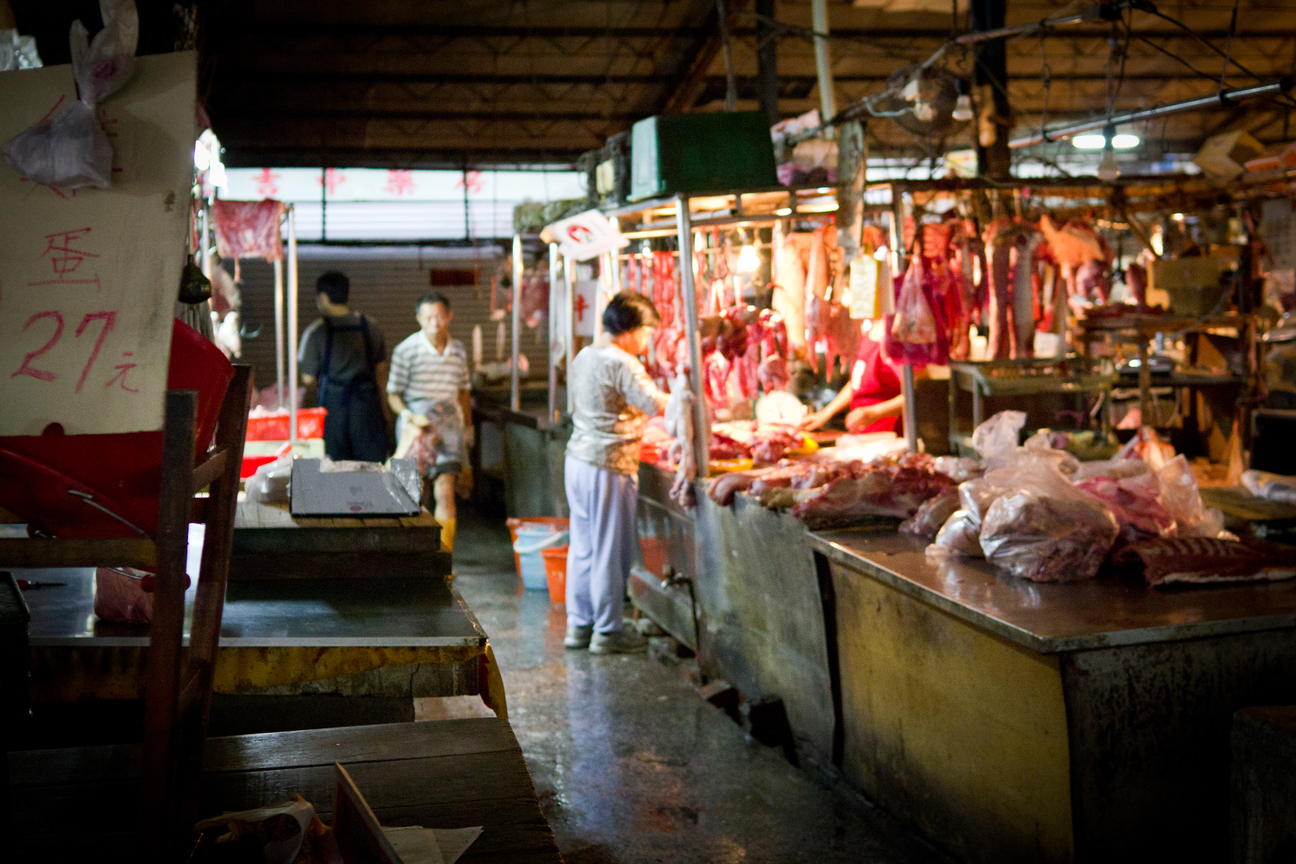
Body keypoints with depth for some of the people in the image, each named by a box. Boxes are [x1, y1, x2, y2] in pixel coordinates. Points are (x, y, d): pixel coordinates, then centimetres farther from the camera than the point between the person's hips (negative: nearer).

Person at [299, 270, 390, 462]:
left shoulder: (315, 332, -7)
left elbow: (308, 378, -4)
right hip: (368, 406, 3)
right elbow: (381, 370, 13)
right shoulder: (370, 328, 6)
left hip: (333, 405, -3)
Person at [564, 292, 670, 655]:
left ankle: (578, 625, 20)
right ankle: (607, 631, 7)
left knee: (583, 544, 14)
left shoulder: (583, 358, 13)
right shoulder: (622, 364, -15)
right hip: (609, 465, -9)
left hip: (578, 458, 9)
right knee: (610, 549, 0)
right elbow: (656, 405, -20)